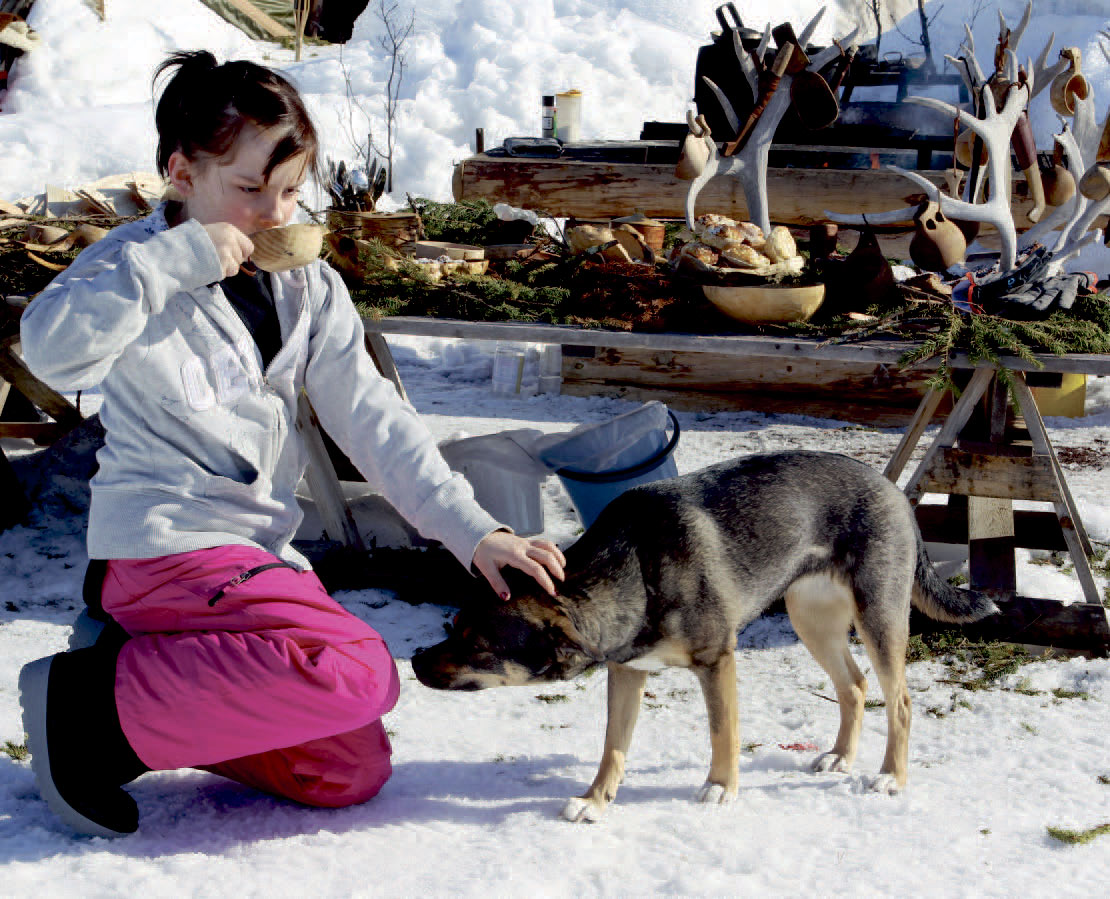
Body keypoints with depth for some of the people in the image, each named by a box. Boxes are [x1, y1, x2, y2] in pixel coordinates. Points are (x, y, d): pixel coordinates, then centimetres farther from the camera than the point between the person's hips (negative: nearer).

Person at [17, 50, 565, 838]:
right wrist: (177, 260, -24)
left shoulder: (308, 288, 11)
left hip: (263, 555, 7)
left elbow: (375, 421, 7)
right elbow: (51, 349, -27)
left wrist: (474, 532, -3)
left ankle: (158, 688, 12)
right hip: (167, 543, -7)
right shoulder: (136, 265, -5)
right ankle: (98, 700, -16)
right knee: (360, 672, -27)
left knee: (352, 776, 3)